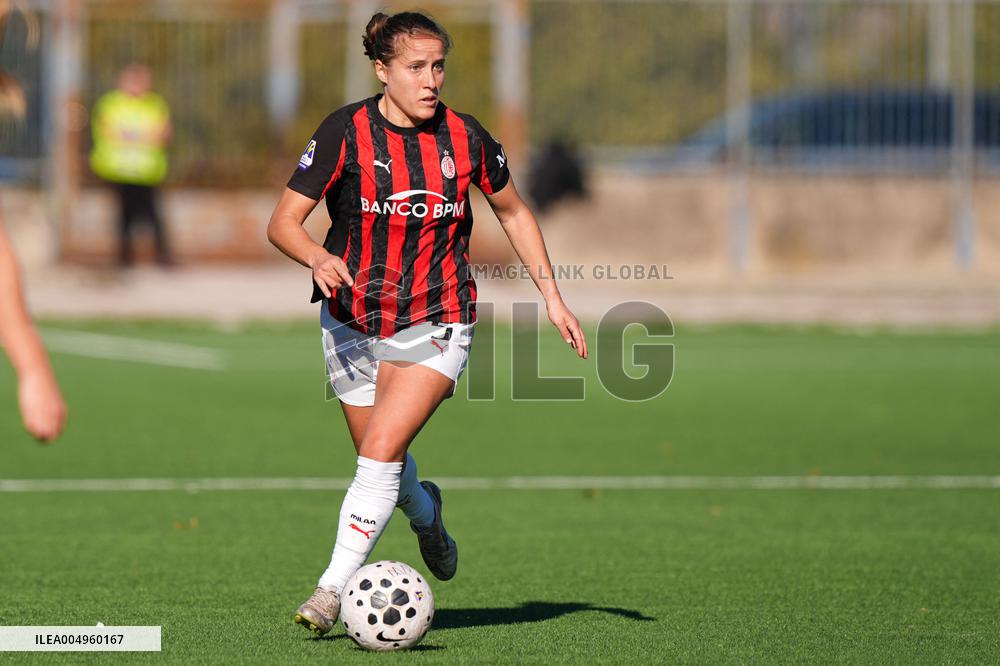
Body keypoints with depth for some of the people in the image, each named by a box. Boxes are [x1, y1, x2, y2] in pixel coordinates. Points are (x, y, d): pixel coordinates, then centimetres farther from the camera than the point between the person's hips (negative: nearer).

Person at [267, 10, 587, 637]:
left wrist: (553, 297, 9)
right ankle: (425, 513, 48)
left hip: (436, 325, -1)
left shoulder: (465, 137, -7)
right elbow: (284, 222, -11)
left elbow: (514, 212, 11)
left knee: (382, 450, -19)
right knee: (380, 457, 14)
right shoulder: (345, 132, -11)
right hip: (353, 322, 1)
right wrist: (319, 258, -33)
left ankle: (335, 587, -13)